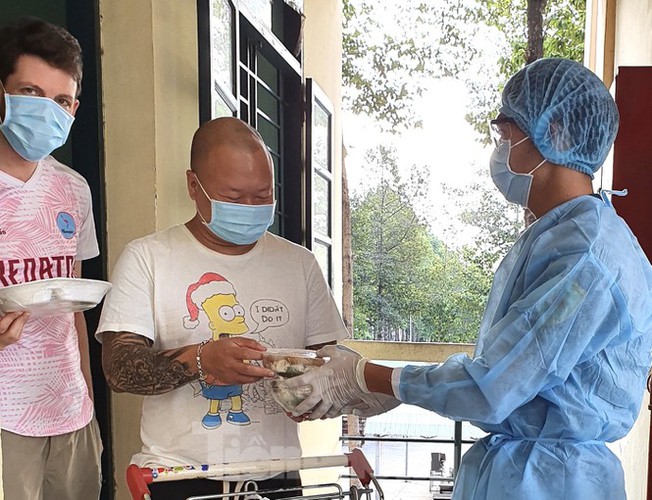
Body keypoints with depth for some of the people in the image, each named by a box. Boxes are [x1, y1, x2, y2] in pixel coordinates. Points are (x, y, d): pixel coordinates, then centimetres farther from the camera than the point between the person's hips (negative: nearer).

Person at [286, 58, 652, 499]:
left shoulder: (588, 256, -24)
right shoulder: (549, 238, 6)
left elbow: (489, 388, -25)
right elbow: (504, 368, 6)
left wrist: (362, 377, -15)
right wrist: (379, 391, 1)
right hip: (503, 462, 8)